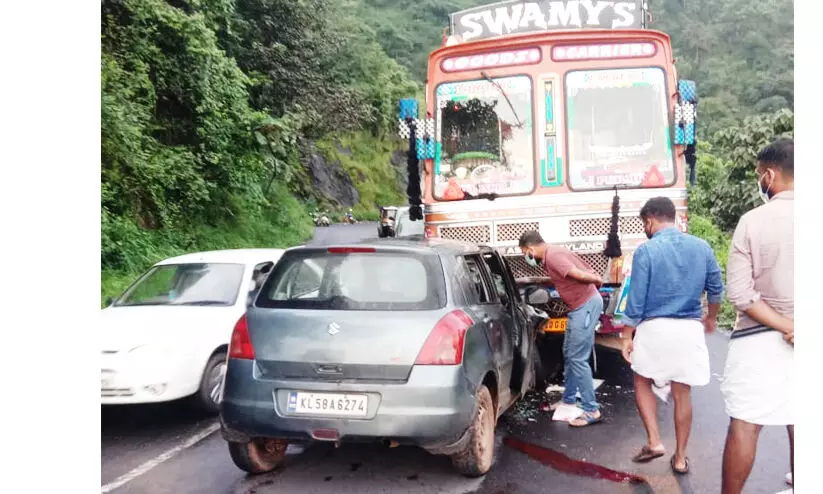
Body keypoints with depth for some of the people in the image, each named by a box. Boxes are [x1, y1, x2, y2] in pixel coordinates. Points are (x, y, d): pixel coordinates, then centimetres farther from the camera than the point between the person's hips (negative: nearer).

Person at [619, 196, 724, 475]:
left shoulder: (646, 250, -9)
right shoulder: (701, 247, 4)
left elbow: (636, 299, -10)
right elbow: (716, 289, 13)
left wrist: (627, 336, -2)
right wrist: (711, 318, 31)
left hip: (655, 327, -3)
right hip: (689, 329, 4)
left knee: (643, 382, 18)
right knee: (682, 393, 12)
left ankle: (654, 442, 10)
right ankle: (680, 458, 21)